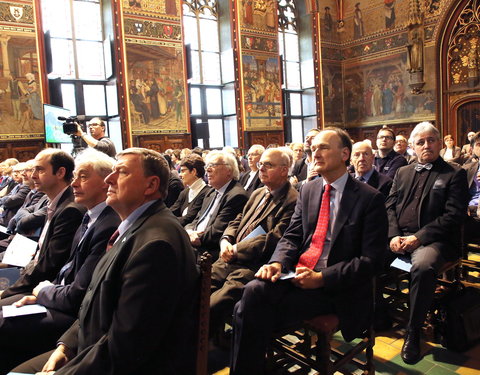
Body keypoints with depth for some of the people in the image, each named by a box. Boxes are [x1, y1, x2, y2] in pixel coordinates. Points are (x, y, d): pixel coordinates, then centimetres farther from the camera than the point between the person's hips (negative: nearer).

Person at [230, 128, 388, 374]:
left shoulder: (370, 198, -4)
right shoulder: (307, 190, 13)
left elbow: (371, 259, -9)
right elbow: (291, 237, 11)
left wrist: (321, 278, -18)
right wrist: (277, 262, -12)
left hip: (334, 287, -5)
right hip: (295, 275, 5)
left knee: (252, 312, -23)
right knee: (253, 291, -25)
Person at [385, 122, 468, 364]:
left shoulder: (454, 174, 5)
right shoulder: (402, 172, 20)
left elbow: (453, 216, -5)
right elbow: (390, 206, 13)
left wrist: (418, 238, -15)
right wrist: (394, 235, -6)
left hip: (432, 240, -4)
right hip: (398, 236, 5)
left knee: (423, 267, -35)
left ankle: (413, 332, -17)